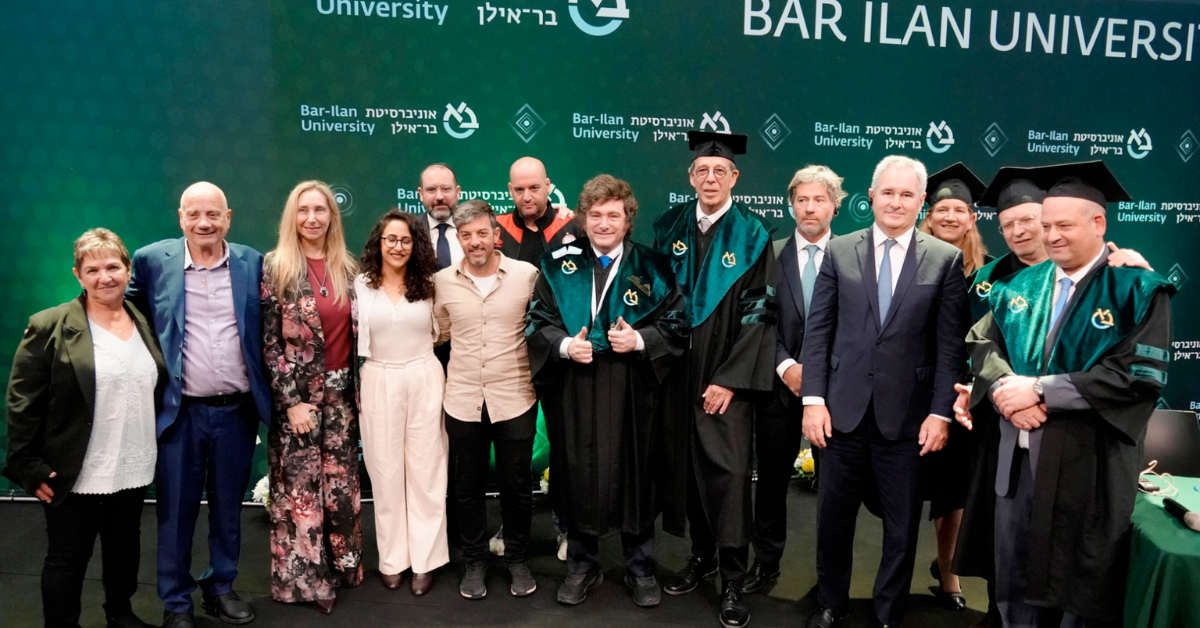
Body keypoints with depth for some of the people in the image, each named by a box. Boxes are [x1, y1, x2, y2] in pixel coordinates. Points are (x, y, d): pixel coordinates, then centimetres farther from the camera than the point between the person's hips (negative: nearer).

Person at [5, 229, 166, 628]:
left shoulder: (144, 324, 6)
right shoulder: (49, 327, -10)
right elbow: (22, 403, -10)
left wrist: (155, 449, 12)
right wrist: (30, 468, -12)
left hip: (133, 470, 5)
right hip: (75, 475, -5)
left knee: (125, 549, 20)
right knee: (67, 559, 9)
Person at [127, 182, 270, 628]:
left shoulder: (253, 262, 1)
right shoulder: (152, 260, -3)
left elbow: (266, 328, 8)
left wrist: (264, 395, 4)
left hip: (237, 410, 1)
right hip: (180, 410, -1)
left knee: (228, 506, 15)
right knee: (176, 509, 9)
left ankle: (221, 588, 33)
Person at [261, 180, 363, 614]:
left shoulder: (348, 268, 7)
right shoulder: (275, 267, -5)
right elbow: (269, 342, -8)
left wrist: (360, 392, 8)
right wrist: (291, 401, -12)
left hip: (341, 394, 4)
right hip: (298, 395, -4)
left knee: (341, 487, 10)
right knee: (300, 490, 3)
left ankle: (342, 566, 25)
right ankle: (304, 578, 17)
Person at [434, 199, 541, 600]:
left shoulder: (527, 275, -6)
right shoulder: (443, 282, 1)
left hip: (515, 399, -2)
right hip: (462, 400, 2)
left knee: (516, 485, 10)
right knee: (467, 485, 13)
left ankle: (517, 560, 30)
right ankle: (475, 561, 31)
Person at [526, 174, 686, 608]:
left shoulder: (652, 268, 0)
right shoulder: (559, 265, 4)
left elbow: (675, 324, 0)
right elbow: (538, 322, 3)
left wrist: (639, 340, -17)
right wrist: (565, 344, -16)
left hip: (631, 389, -1)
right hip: (574, 389, 1)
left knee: (634, 474, 8)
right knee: (579, 475, 9)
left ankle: (640, 568, 25)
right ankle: (582, 566, 26)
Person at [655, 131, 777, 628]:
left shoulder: (752, 235, -5)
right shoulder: (670, 227, 5)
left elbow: (757, 314, -8)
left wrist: (730, 380, -13)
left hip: (725, 376, -3)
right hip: (676, 370, 4)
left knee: (727, 470, -3)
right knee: (685, 464, 10)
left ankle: (733, 581, 8)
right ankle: (702, 554, 28)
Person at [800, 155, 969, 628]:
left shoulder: (946, 259, 1)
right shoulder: (839, 252, 4)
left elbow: (951, 344, -1)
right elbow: (818, 331, 2)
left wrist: (941, 412, -7)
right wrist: (813, 399, -5)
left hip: (908, 414, -1)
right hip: (843, 410, 1)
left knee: (902, 526, 12)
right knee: (833, 517, 12)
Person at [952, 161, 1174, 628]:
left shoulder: (1138, 291, -8)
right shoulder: (1021, 286, 8)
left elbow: (1139, 375, -17)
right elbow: (985, 341, 6)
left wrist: (1039, 388, -19)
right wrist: (1003, 388, -16)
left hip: (1088, 463, -4)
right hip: (1017, 457, 5)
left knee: (1081, 589, 10)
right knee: (1014, 575, 15)